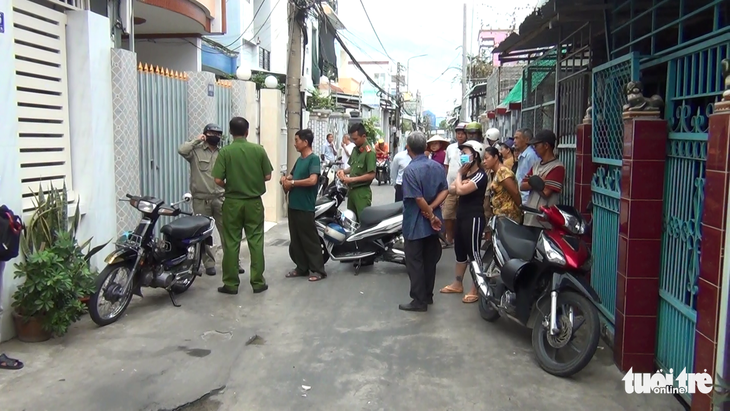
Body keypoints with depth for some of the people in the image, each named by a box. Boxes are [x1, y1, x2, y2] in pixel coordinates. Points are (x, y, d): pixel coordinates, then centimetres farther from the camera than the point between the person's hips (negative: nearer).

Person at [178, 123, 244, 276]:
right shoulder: (196, 151, -3)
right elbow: (181, 150, -24)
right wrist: (197, 140, -10)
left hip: (220, 199, 3)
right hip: (201, 200, -3)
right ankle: (209, 263, 18)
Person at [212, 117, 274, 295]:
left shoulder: (225, 151, -8)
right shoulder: (258, 150, -4)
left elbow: (218, 180, -12)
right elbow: (267, 176, -1)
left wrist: (228, 186, 9)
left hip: (232, 202, -1)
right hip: (254, 202, 1)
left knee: (231, 243, 6)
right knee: (255, 241, 7)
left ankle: (231, 284, 11)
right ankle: (258, 282, 11)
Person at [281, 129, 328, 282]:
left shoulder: (314, 159, -12)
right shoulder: (299, 159, 13)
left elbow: (312, 180, -25)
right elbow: (292, 176, 22)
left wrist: (292, 182, -16)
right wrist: (285, 179, -1)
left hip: (305, 207, -8)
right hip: (293, 205, 8)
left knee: (309, 239, -3)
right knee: (295, 239, 13)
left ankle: (318, 270, 5)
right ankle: (301, 267, 23)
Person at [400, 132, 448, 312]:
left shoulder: (410, 170, -18)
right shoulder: (437, 166, 3)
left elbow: (418, 199, -23)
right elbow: (445, 190, -1)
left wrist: (431, 216, -12)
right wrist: (432, 209, -10)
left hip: (416, 223, -7)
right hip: (432, 222, 7)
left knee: (415, 261, 2)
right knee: (430, 260, 15)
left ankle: (419, 300, 5)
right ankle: (428, 295, 25)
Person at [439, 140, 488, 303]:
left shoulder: (480, 175, -16)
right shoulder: (467, 173, 13)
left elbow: (460, 190, -25)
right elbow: (451, 189, 9)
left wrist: (459, 174, -12)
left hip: (474, 218, -10)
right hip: (462, 216, 10)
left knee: (474, 253, -4)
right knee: (460, 250, 17)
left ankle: (476, 289, 4)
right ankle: (457, 284, 29)